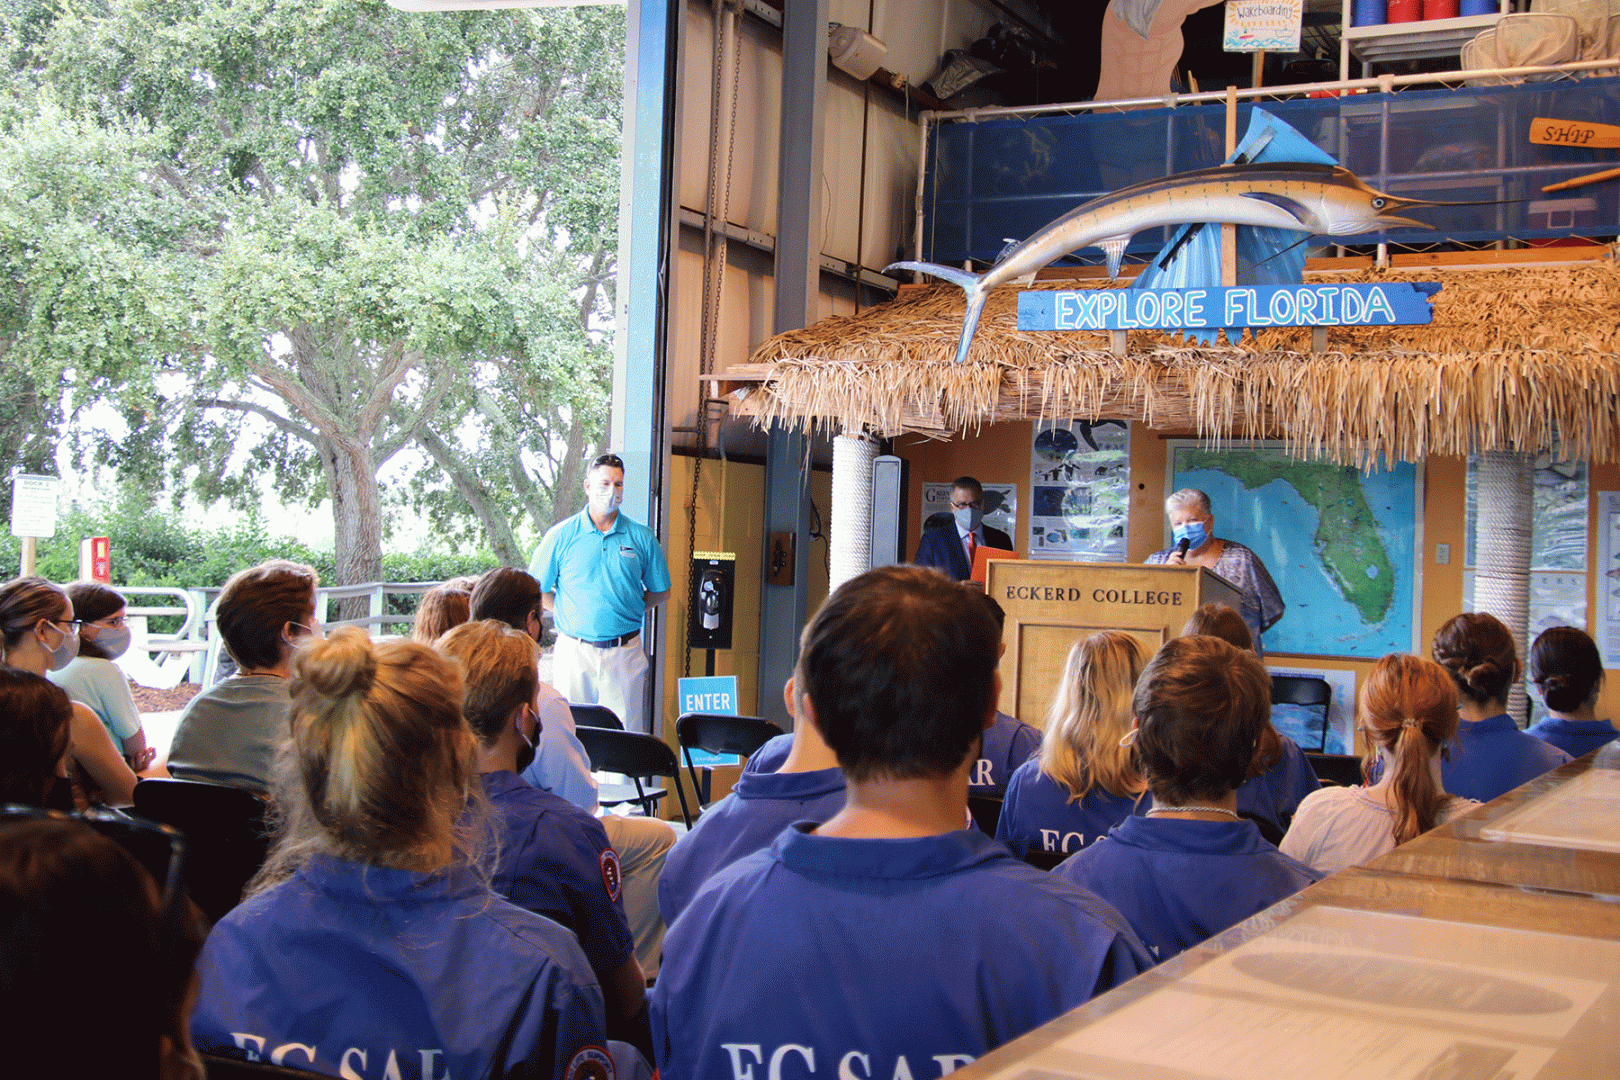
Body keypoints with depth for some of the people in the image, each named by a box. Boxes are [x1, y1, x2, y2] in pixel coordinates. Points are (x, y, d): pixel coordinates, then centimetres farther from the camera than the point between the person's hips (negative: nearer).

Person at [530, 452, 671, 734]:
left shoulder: (642, 538, 6)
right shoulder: (561, 536, 3)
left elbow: (661, 591, 15)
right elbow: (536, 590, 8)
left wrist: (628, 614, 4)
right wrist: (568, 615, 2)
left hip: (625, 655, 0)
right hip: (573, 652, 0)